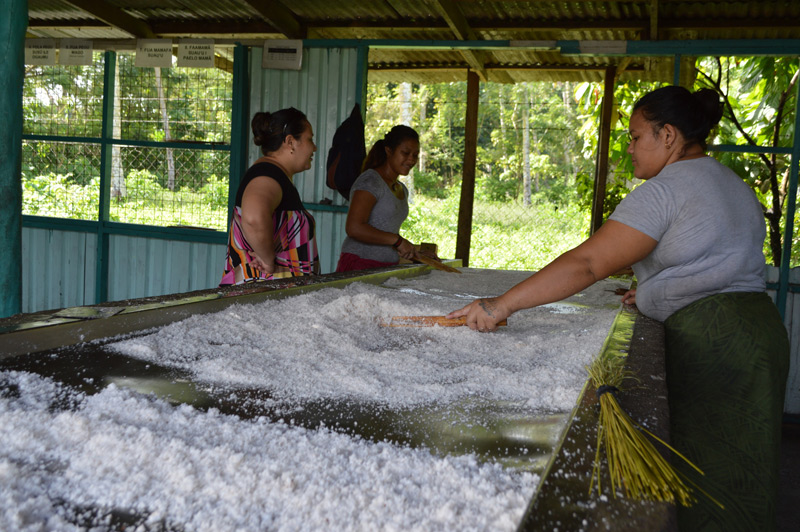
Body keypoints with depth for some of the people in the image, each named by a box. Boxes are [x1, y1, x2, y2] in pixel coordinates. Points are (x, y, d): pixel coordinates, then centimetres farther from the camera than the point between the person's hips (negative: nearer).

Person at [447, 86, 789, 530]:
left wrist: (503, 304, -20)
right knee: (737, 479, 14)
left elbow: (587, 264, -20)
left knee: (708, 485, -2)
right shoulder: (735, 184, 18)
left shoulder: (665, 188, -12)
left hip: (710, 339, -9)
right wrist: (659, 292, 17)